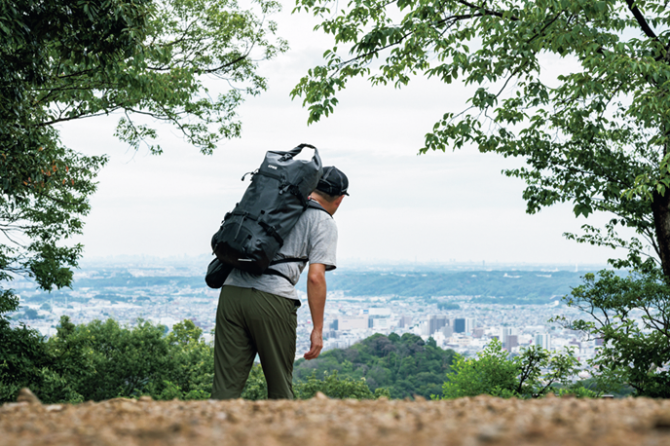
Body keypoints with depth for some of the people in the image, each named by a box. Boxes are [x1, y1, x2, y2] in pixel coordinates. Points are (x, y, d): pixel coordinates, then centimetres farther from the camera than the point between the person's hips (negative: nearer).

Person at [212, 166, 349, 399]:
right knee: (280, 383, 11)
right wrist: (318, 329, -3)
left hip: (231, 291, 5)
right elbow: (315, 277, -5)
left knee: (227, 384, 1)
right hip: (272, 299, -5)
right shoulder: (324, 222, 6)